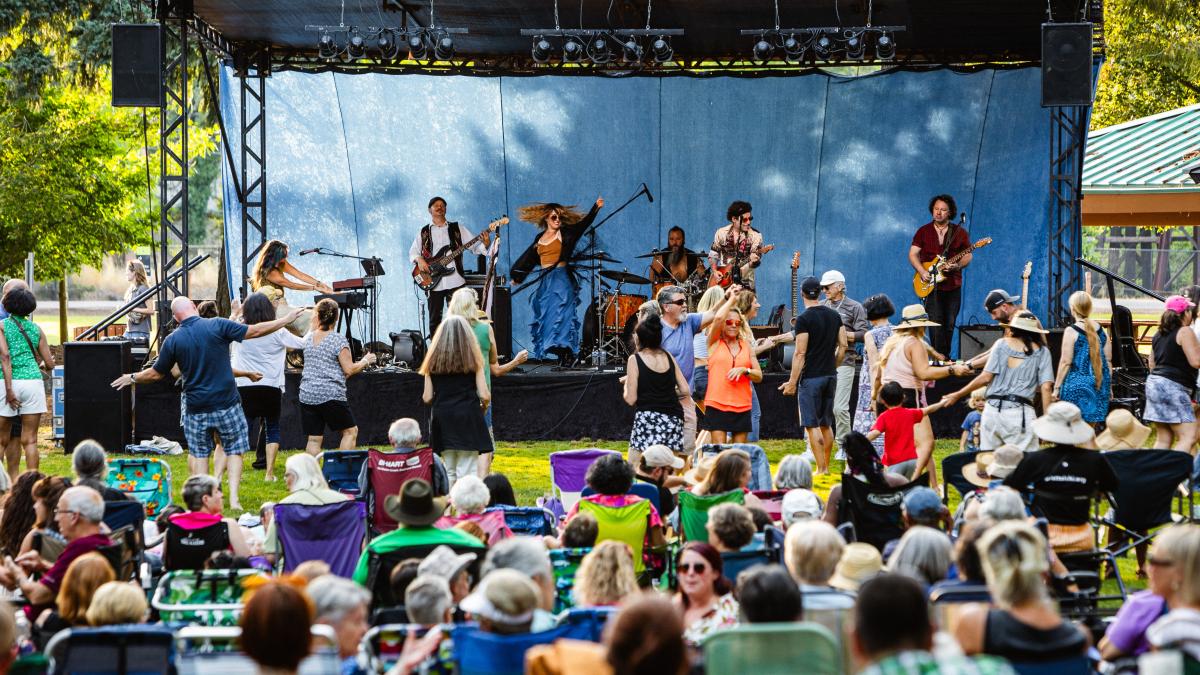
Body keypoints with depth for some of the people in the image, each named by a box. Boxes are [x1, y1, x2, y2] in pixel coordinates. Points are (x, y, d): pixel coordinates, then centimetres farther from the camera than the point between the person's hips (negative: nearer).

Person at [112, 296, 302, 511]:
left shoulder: (173, 340, -3)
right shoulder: (218, 326, -9)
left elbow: (156, 374, 8)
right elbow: (254, 331, -6)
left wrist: (132, 378, 27)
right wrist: (286, 319, 5)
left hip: (196, 408, 1)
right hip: (227, 403, -1)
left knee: (198, 453, 16)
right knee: (234, 449, 11)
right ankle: (234, 499, 0)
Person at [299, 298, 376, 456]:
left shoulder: (308, 338, 7)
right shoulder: (338, 339, -7)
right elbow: (349, 369, -8)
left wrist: (313, 325, 35)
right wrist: (365, 361, 7)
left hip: (307, 396, 5)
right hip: (331, 395, -5)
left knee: (314, 439, 6)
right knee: (350, 431, 8)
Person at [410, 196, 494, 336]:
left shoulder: (457, 229, 8)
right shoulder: (424, 232, 11)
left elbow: (475, 246, 2)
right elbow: (413, 252, 15)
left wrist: (485, 244, -20)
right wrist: (419, 260, -7)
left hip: (455, 281, -1)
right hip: (434, 283, 1)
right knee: (435, 320, 5)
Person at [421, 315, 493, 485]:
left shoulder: (434, 362, 3)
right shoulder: (472, 360, -1)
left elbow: (427, 398, 1)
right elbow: (485, 396, -5)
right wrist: (483, 406, 16)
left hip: (442, 420, 2)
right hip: (468, 419, -2)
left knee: (448, 471, 12)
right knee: (467, 471, -3)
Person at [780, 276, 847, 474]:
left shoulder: (804, 319, -13)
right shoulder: (834, 315, 7)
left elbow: (800, 353, -16)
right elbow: (843, 345, 9)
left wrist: (792, 382, -12)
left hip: (811, 377, -7)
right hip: (830, 376, 7)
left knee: (812, 425, -4)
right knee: (826, 424, 15)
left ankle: (821, 469, -9)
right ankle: (826, 466, 20)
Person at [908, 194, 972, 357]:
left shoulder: (960, 233, 5)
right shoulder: (923, 231, 5)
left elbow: (968, 255, 6)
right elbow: (913, 254, 3)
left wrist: (956, 266, -14)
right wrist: (923, 272, -12)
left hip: (953, 285, 2)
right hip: (931, 285, -2)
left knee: (949, 325, 4)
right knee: (936, 323, -13)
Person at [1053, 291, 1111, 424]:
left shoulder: (1071, 331, -10)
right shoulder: (1101, 330, 6)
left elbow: (1065, 362, -10)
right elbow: (1108, 360, 10)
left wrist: (1056, 387, -5)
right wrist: (1109, 386, 19)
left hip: (1077, 384, -6)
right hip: (1098, 385, 6)